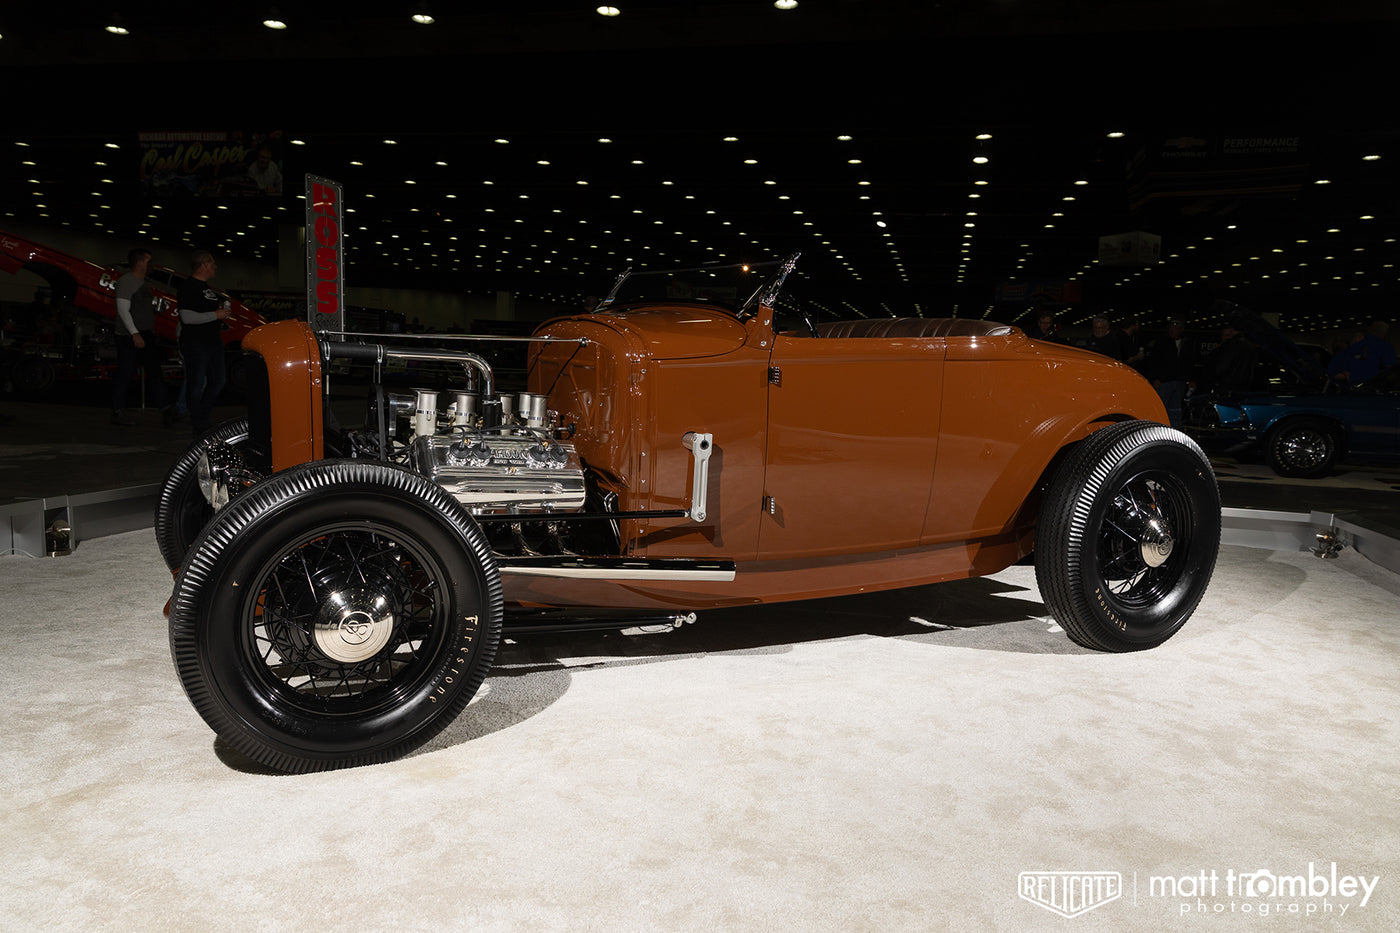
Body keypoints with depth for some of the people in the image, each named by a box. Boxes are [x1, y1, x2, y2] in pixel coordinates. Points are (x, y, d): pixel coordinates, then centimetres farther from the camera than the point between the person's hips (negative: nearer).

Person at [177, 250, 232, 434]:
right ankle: (198, 426, 8)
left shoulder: (206, 286, 17)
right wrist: (216, 315, -18)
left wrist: (223, 312, 10)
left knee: (218, 381, 13)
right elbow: (188, 317, -22)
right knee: (196, 384, -1)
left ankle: (202, 417, 27)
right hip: (195, 344, -9)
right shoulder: (188, 287, -13)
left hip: (213, 341, 9)